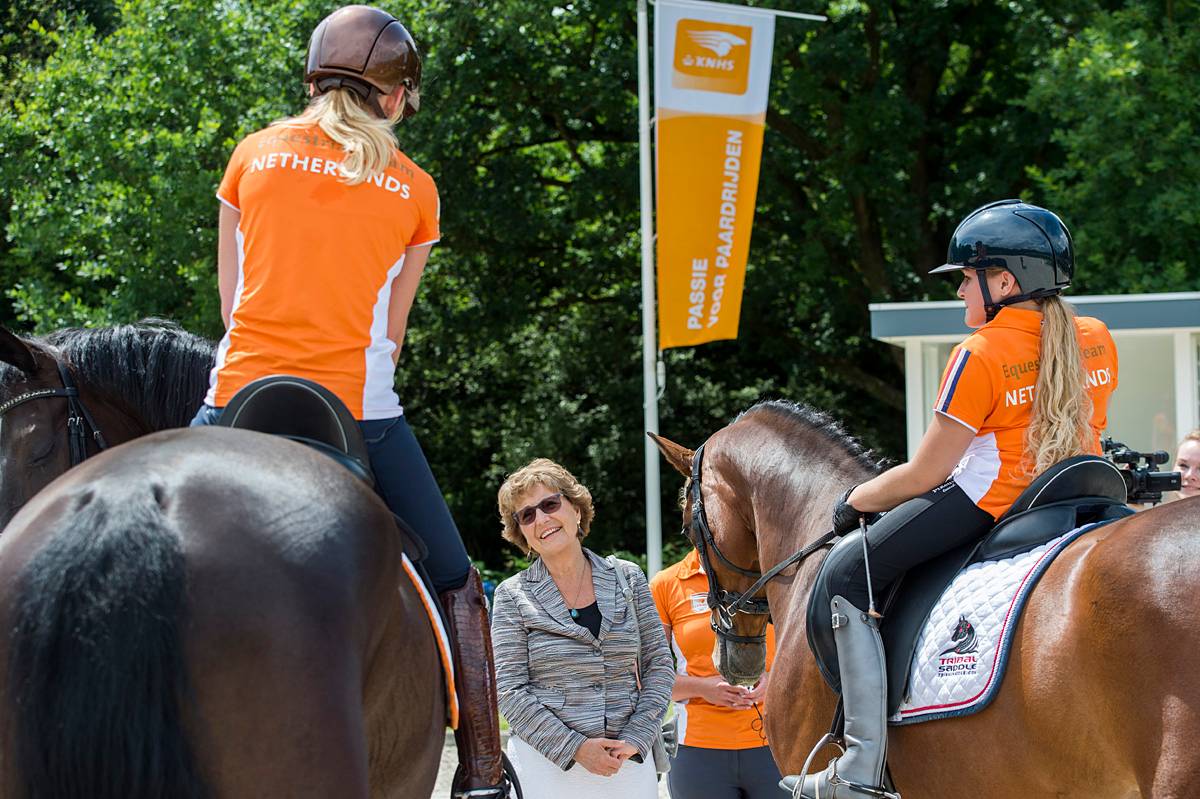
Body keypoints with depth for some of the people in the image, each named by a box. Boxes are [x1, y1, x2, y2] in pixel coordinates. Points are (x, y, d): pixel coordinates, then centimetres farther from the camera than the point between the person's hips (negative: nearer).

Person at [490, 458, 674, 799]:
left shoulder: (628, 578, 7)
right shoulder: (512, 596, 1)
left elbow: (659, 665, 7)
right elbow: (510, 691, -5)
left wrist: (635, 739, -6)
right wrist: (575, 748, -14)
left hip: (629, 758, 2)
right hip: (546, 764, -2)